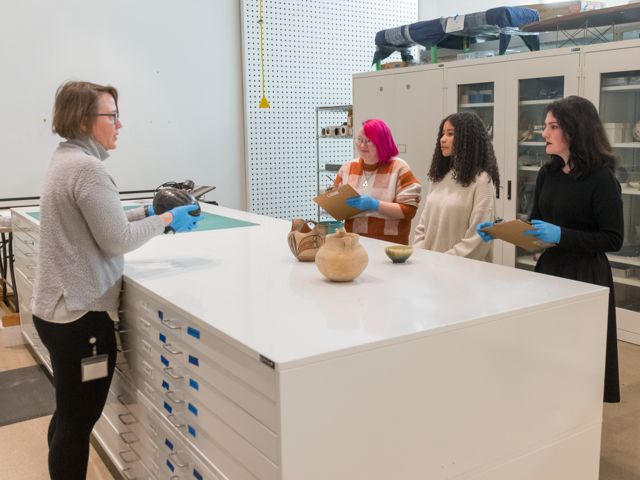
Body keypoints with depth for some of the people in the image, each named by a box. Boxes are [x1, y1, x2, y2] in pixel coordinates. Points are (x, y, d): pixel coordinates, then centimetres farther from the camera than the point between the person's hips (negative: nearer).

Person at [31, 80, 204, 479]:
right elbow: (118, 240, -18)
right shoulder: (86, 167, -19)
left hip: (60, 309, 10)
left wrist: (149, 212, 11)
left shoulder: (66, 160, 12)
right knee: (78, 422, 3)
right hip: (80, 314, -10)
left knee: (69, 417, 23)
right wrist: (166, 220, -5)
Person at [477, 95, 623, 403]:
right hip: (549, 268, 6)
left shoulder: (601, 179, -14)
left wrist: (561, 235, -25)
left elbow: (613, 239, -16)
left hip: (585, 276, -6)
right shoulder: (548, 174, 5)